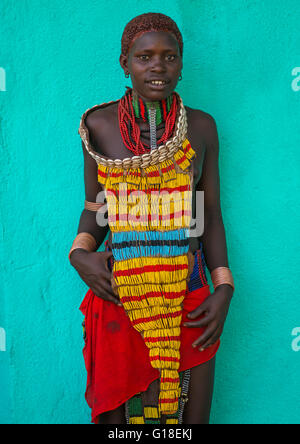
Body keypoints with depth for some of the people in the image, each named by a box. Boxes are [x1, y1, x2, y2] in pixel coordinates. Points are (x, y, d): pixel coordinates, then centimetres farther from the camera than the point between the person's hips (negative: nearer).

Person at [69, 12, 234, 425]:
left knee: (191, 416, 11)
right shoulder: (99, 124, 0)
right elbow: (94, 207, 9)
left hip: (189, 305, 1)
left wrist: (224, 290, -4)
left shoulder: (201, 126, 1)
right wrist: (80, 255, -11)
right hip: (117, 299, 0)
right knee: (114, 415, 10)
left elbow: (211, 213, 5)